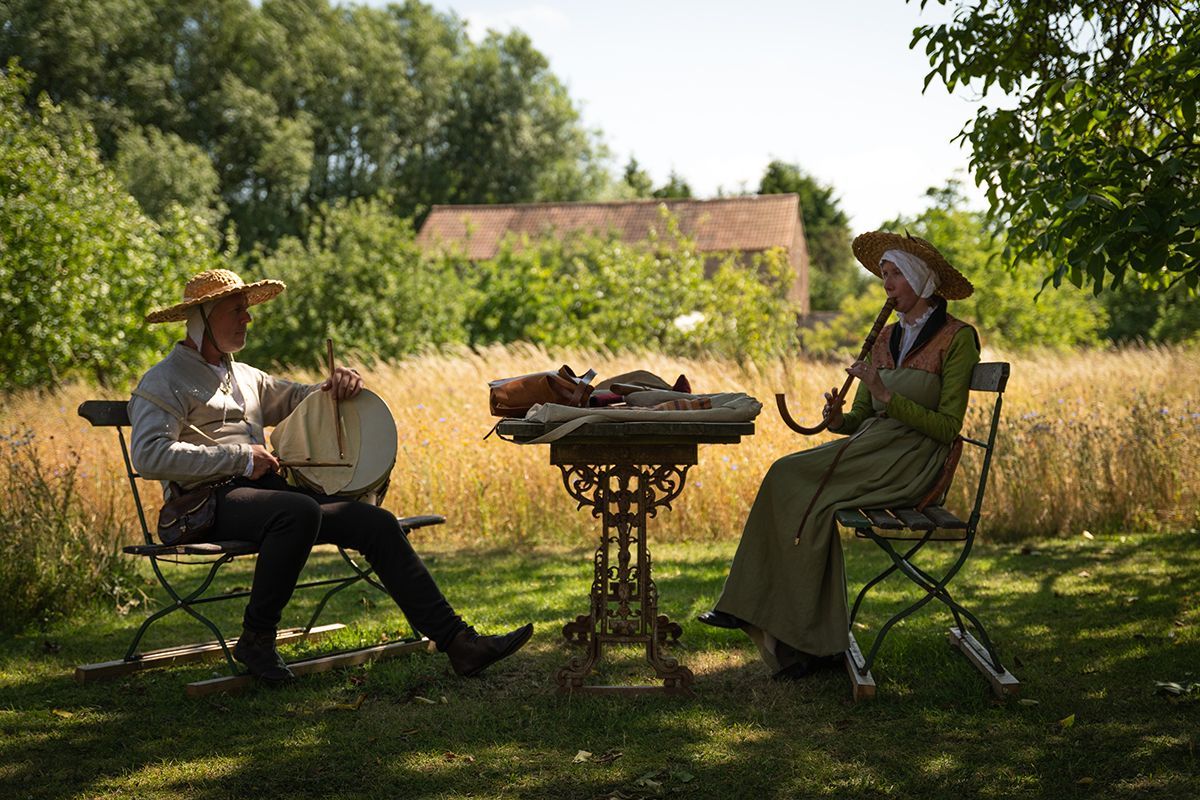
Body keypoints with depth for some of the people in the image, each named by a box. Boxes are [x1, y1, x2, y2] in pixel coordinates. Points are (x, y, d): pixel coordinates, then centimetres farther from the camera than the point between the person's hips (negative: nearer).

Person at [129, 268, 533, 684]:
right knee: (300, 510, -38)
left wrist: (340, 384, 6)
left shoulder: (244, 376, 26)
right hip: (211, 501, -7)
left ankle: (456, 641, -16)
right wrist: (240, 457, -16)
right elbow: (148, 455, -14)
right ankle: (255, 640, -21)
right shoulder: (164, 382, 2)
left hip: (263, 489, 7)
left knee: (375, 521, -11)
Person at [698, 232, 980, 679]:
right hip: (870, 447, 7)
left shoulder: (957, 338, -4)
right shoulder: (887, 337, 17)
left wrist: (886, 396, -19)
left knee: (791, 479, -23)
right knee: (799, 491, -21)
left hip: (912, 462, -7)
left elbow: (948, 427, -12)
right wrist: (837, 419, -8)